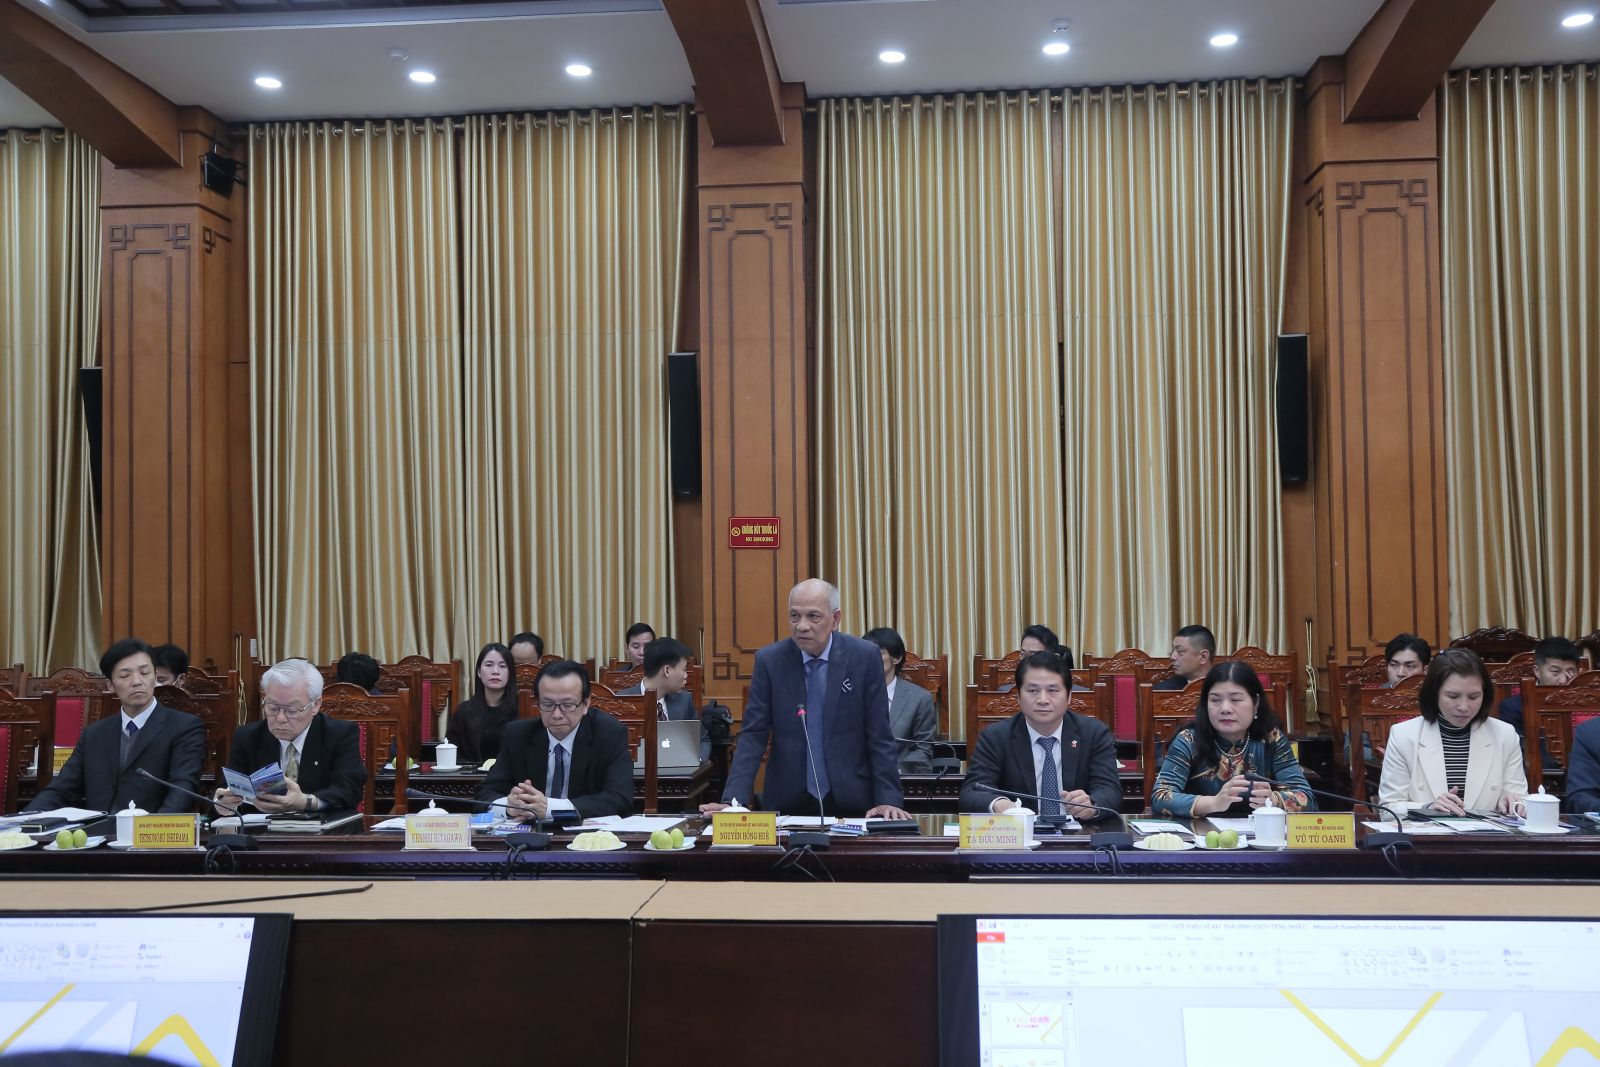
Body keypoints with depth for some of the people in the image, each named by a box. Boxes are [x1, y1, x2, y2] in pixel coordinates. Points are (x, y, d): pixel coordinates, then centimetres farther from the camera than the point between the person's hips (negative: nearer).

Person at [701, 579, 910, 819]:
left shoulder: (865, 657, -5)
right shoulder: (769, 660, -4)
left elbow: (879, 736, -3)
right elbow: (753, 736, -4)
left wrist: (888, 799, -11)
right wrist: (734, 800, -15)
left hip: (851, 802, 0)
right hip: (787, 803, 1)